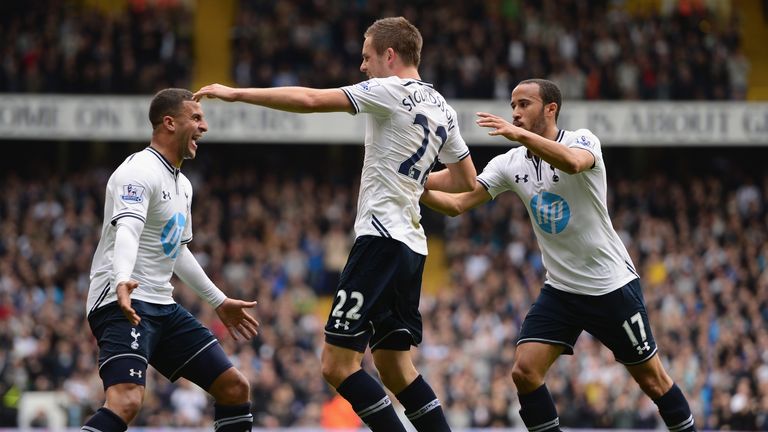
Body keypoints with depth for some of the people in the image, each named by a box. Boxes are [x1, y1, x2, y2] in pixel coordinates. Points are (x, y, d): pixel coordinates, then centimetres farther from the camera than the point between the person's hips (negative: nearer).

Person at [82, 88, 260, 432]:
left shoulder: (182, 184, 18)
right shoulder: (139, 172, -13)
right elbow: (126, 231, -30)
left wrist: (218, 301, 37)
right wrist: (123, 281, -49)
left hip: (162, 307, 10)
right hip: (124, 304, -10)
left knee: (235, 388, 8)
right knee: (126, 401, -31)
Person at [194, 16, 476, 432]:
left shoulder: (391, 91, -8)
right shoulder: (442, 109, 16)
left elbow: (310, 100, -15)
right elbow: (466, 181, 23)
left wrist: (236, 93, -10)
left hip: (381, 236, -9)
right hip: (411, 245, 9)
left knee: (337, 364, -9)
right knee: (394, 368, 14)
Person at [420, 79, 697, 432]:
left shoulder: (582, 140, -13)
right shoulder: (509, 164, 2)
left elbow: (573, 162, -38)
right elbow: (457, 204, -3)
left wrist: (520, 134, -48)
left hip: (611, 284, -5)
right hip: (560, 289, 5)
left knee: (651, 379, 3)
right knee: (524, 372, -12)